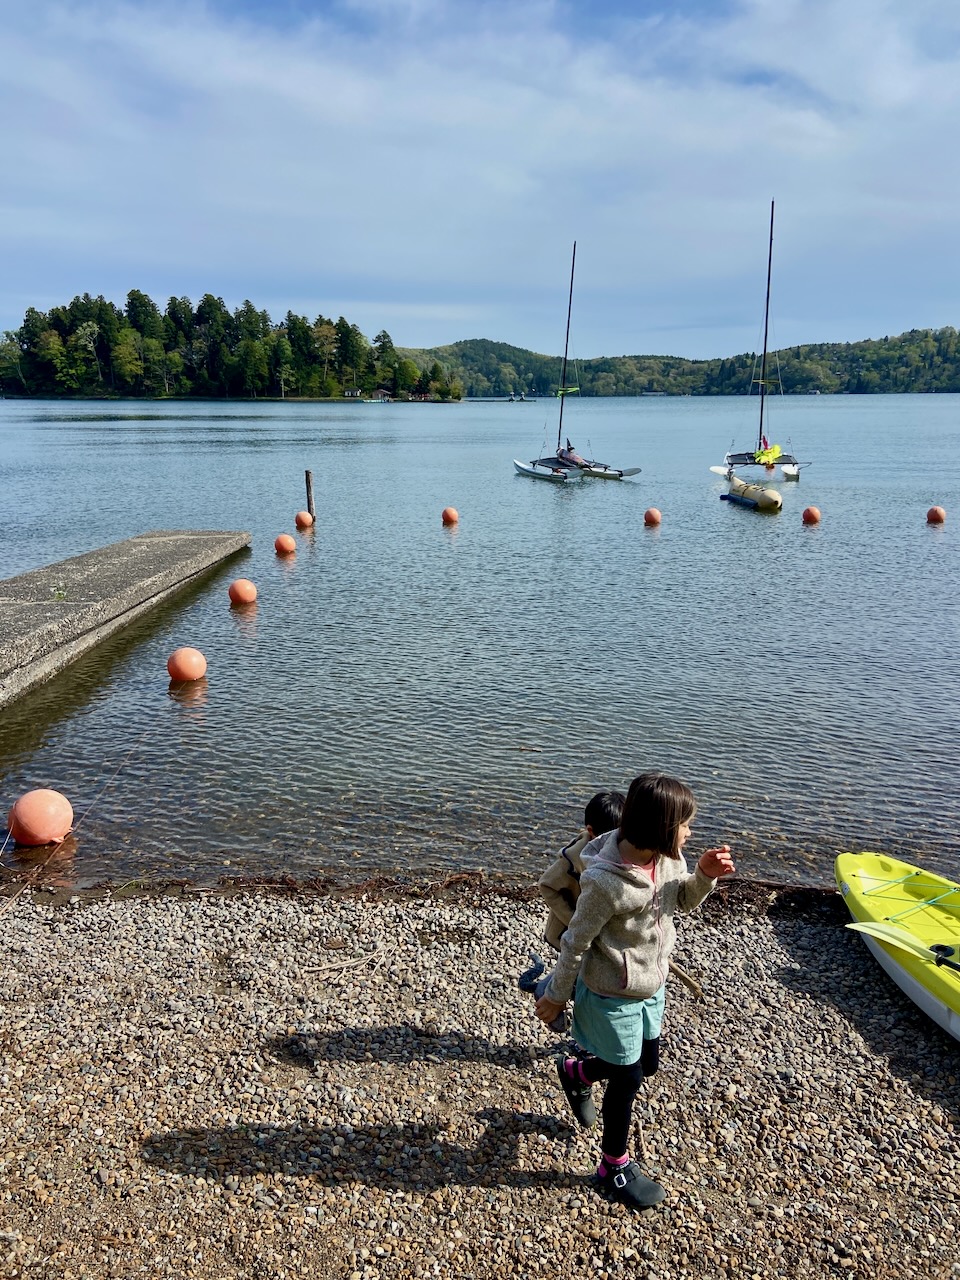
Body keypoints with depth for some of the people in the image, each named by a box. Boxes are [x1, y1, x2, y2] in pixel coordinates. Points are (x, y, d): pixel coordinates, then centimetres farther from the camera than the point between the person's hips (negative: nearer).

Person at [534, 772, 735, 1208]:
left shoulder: (667, 857, -14)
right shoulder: (605, 882, -35)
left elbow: (682, 900, 6)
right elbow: (575, 943, -21)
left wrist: (705, 875, -16)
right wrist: (556, 997, -7)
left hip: (651, 987, 7)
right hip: (612, 996, -7)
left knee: (646, 1063, 24)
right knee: (627, 1079, 11)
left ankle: (576, 1072, 51)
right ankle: (614, 1167, 37)